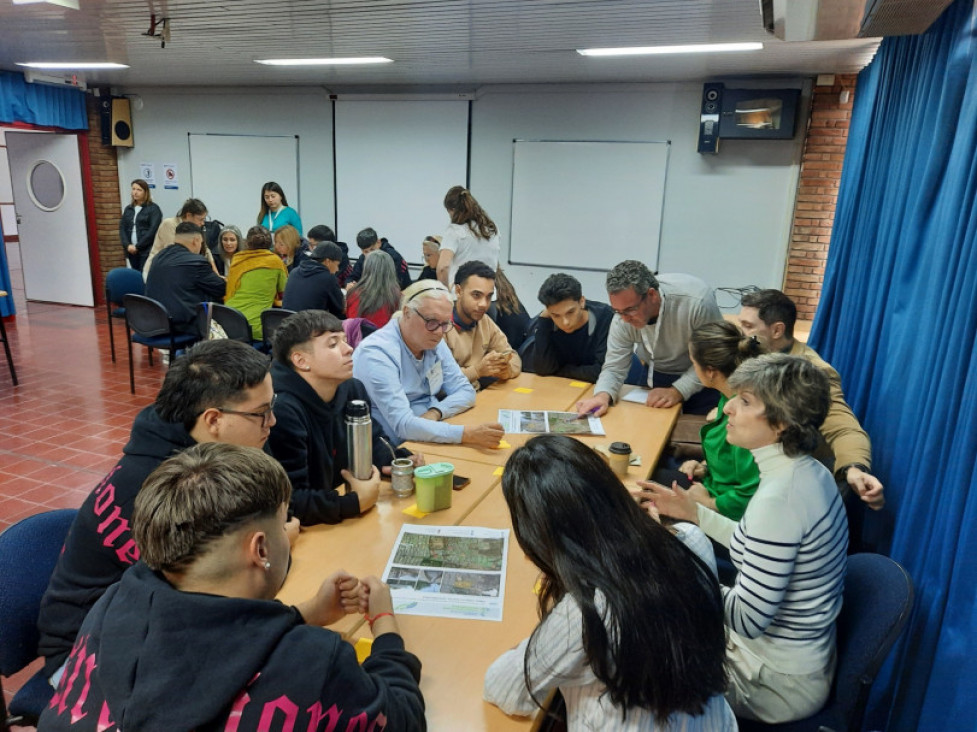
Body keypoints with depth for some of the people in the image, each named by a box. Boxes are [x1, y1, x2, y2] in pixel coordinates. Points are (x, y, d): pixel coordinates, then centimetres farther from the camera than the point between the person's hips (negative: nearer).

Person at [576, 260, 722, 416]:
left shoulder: (697, 302, -35)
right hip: (656, 374, 3)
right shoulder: (624, 315, -23)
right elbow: (614, 368, -17)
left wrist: (677, 391, -33)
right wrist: (602, 395, -38)